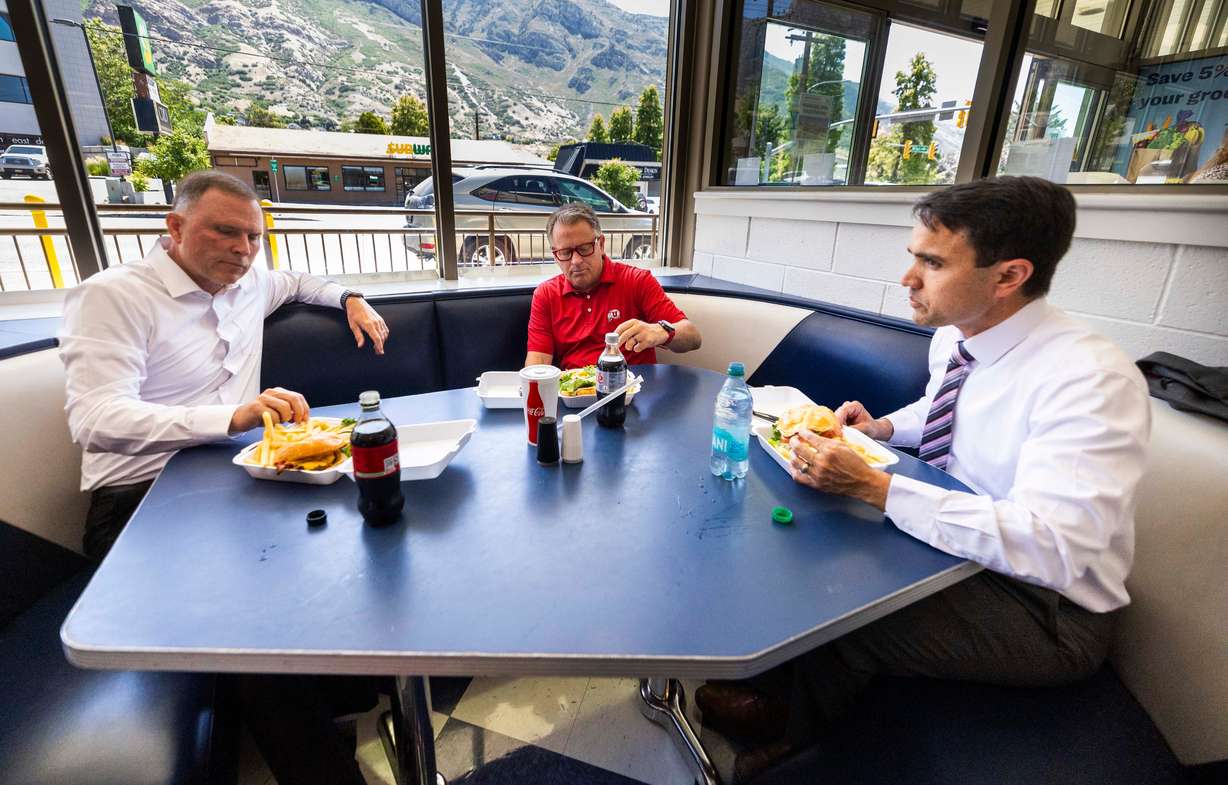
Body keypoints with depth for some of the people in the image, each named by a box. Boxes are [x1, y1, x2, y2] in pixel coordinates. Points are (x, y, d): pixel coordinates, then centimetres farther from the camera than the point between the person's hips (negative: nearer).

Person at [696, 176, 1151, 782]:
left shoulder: (1092, 380, -29)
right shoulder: (952, 337, -4)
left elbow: (1053, 549, -37)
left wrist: (872, 485, -41)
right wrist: (884, 426, -3)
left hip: (1047, 604, -7)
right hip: (947, 529, 8)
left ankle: (797, 733, 15)